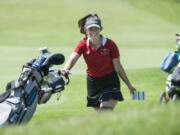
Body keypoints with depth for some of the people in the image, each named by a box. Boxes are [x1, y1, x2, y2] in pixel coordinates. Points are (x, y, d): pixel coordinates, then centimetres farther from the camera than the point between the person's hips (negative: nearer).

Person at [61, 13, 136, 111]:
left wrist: (129, 85, -2)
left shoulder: (110, 45, -13)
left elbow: (118, 68, -6)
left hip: (109, 82, -3)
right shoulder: (83, 44, -7)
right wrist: (66, 69, -45)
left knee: (106, 111, -19)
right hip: (92, 82, 3)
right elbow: (73, 58, -23)